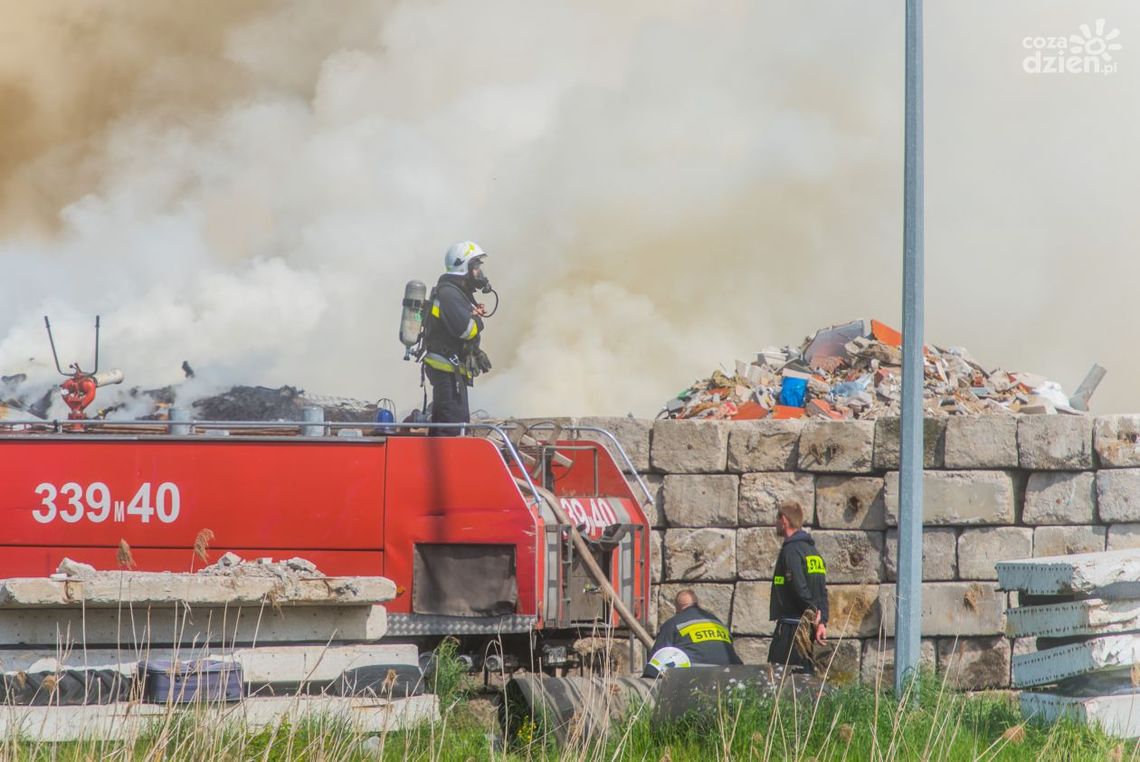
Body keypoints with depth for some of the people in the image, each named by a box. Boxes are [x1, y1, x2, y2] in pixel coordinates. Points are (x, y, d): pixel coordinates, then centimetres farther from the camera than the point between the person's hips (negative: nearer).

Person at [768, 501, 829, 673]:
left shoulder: (791, 550, -11)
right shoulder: (813, 551, 18)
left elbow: (799, 587, -19)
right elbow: (823, 592, 14)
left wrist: (813, 612, -8)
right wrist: (821, 622, 6)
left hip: (791, 623, -9)